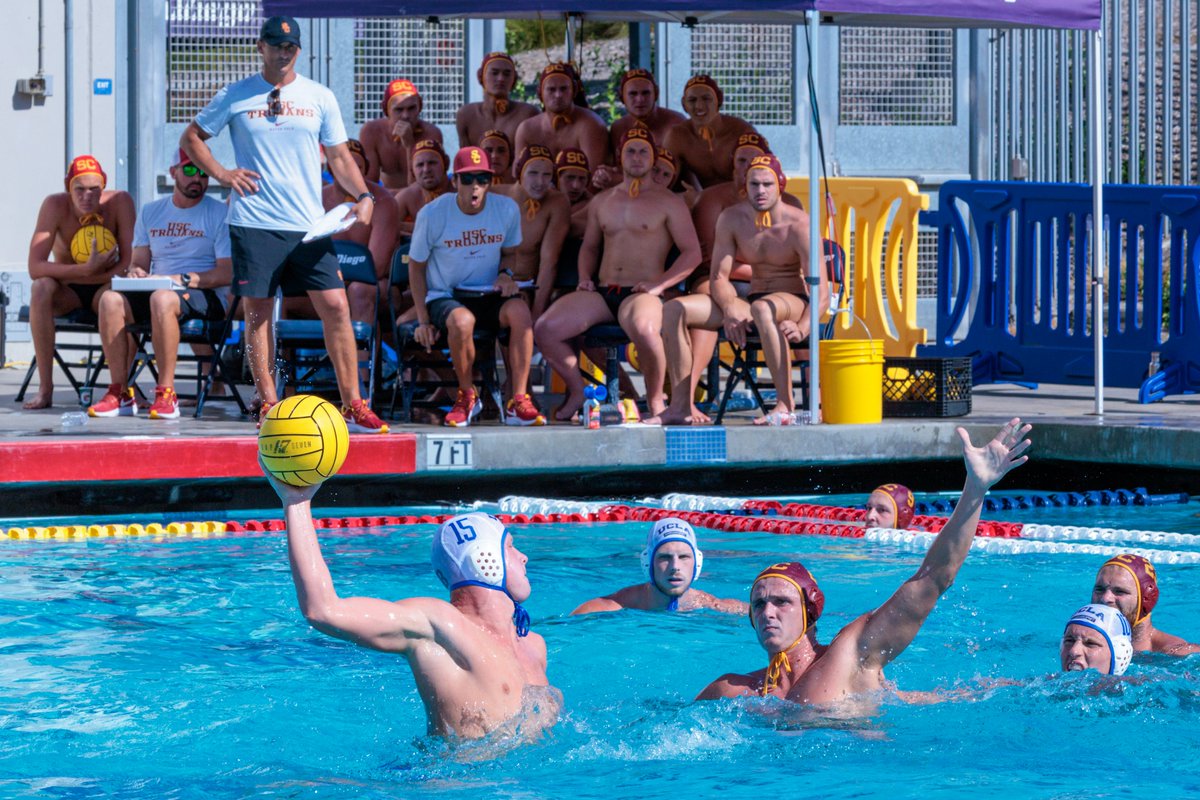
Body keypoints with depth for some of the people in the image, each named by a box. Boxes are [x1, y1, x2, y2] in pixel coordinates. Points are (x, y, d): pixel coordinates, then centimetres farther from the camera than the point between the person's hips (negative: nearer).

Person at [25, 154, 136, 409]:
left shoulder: (120, 202, -17)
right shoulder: (55, 206, -18)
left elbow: (130, 262, -19)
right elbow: (35, 268, -26)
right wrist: (86, 270, -36)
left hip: (103, 289, 0)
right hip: (67, 292, 0)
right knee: (41, 287, -34)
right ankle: (45, 387, -30)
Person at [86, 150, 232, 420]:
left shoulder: (219, 213, 0)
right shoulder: (150, 212, 17)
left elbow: (227, 273, -7)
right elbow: (139, 262, 18)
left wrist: (182, 279, -19)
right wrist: (135, 272, -7)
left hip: (206, 296, -5)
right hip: (155, 289, 5)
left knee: (162, 298, -38)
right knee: (111, 299, -24)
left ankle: (166, 393, -32)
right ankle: (120, 392, -21)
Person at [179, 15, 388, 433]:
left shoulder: (320, 98, 9)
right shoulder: (235, 96, 5)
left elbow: (339, 156, 12)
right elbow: (191, 138, 14)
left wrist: (364, 197, -4)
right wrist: (222, 174, -1)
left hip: (309, 225, 1)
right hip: (254, 222, -1)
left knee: (336, 306, -6)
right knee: (258, 312, 0)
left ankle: (353, 406, -2)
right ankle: (267, 404, 9)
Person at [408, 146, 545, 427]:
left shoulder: (507, 209, -1)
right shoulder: (433, 215, -9)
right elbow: (416, 266, 2)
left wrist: (507, 275, -7)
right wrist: (423, 320, -5)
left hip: (488, 295, 3)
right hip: (444, 296, -2)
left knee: (519, 310, -31)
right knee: (461, 320, -38)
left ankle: (518, 401, -27)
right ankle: (467, 396, -11)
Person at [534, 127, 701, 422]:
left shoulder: (668, 203, 6)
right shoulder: (601, 201, 21)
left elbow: (692, 253, 1)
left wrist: (659, 284, -11)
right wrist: (584, 278, 10)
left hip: (641, 294, -5)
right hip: (603, 293, 5)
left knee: (644, 329, -41)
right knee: (546, 328, -18)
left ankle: (655, 400, -17)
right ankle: (576, 391, 4)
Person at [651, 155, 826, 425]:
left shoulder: (798, 225, -16)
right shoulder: (732, 219, -1)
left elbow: (821, 290, -20)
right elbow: (719, 277, -2)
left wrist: (803, 327, -38)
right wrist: (730, 309, -25)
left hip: (793, 301, -6)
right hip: (751, 299, 6)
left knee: (762, 309, -43)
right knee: (675, 309, -12)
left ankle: (786, 404, -41)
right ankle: (682, 407, -14)